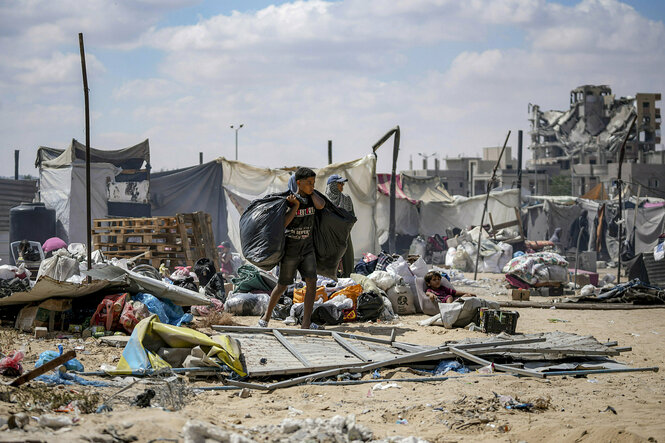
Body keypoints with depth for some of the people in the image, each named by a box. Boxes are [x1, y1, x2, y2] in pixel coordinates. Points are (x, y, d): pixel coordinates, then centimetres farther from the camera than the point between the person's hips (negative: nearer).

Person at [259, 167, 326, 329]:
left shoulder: (312, 198, 3)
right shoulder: (289, 201, -12)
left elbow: (320, 205, -20)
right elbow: (283, 224, -22)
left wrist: (310, 192, -8)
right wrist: (295, 205, -24)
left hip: (307, 247, 4)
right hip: (290, 249, -4)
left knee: (311, 282, -12)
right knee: (282, 285, 6)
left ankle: (306, 323, -12)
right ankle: (266, 316, 26)